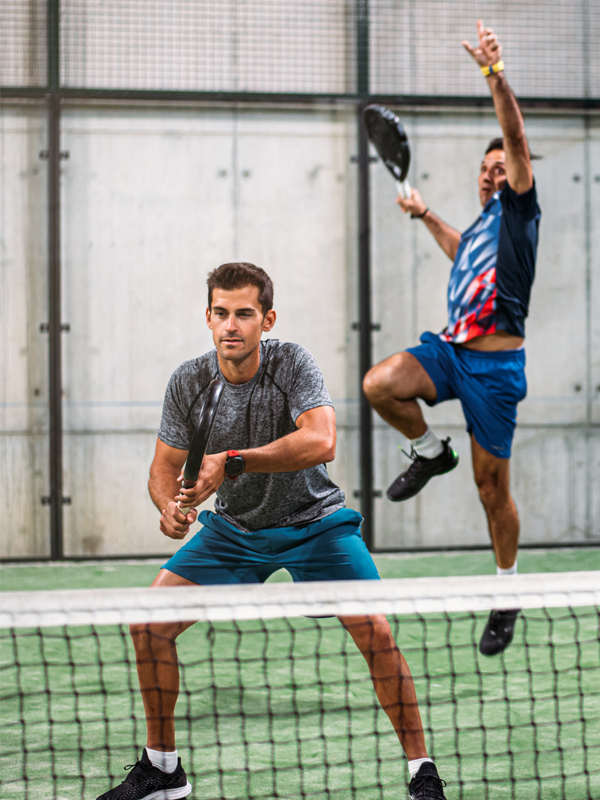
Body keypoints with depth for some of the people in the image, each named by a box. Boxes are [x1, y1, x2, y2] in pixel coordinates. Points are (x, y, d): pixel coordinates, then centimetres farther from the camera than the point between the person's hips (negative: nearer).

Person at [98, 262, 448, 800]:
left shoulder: (293, 364, -22)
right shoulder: (189, 382, -12)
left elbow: (320, 442, -38)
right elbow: (165, 466, -3)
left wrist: (232, 462, -44)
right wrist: (170, 505, -26)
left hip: (314, 522, -3)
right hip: (233, 528, 4)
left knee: (376, 633, -20)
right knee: (149, 626, -8)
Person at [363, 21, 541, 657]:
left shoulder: (517, 210, 0)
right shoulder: (480, 224, 21)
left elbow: (516, 136, -16)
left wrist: (496, 75, -26)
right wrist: (426, 217, 42)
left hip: (495, 363, -6)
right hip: (451, 348, 6)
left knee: (493, 488, 0)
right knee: (379, 383, -24)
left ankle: (507, 589, 18)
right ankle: (430, 450, 5)